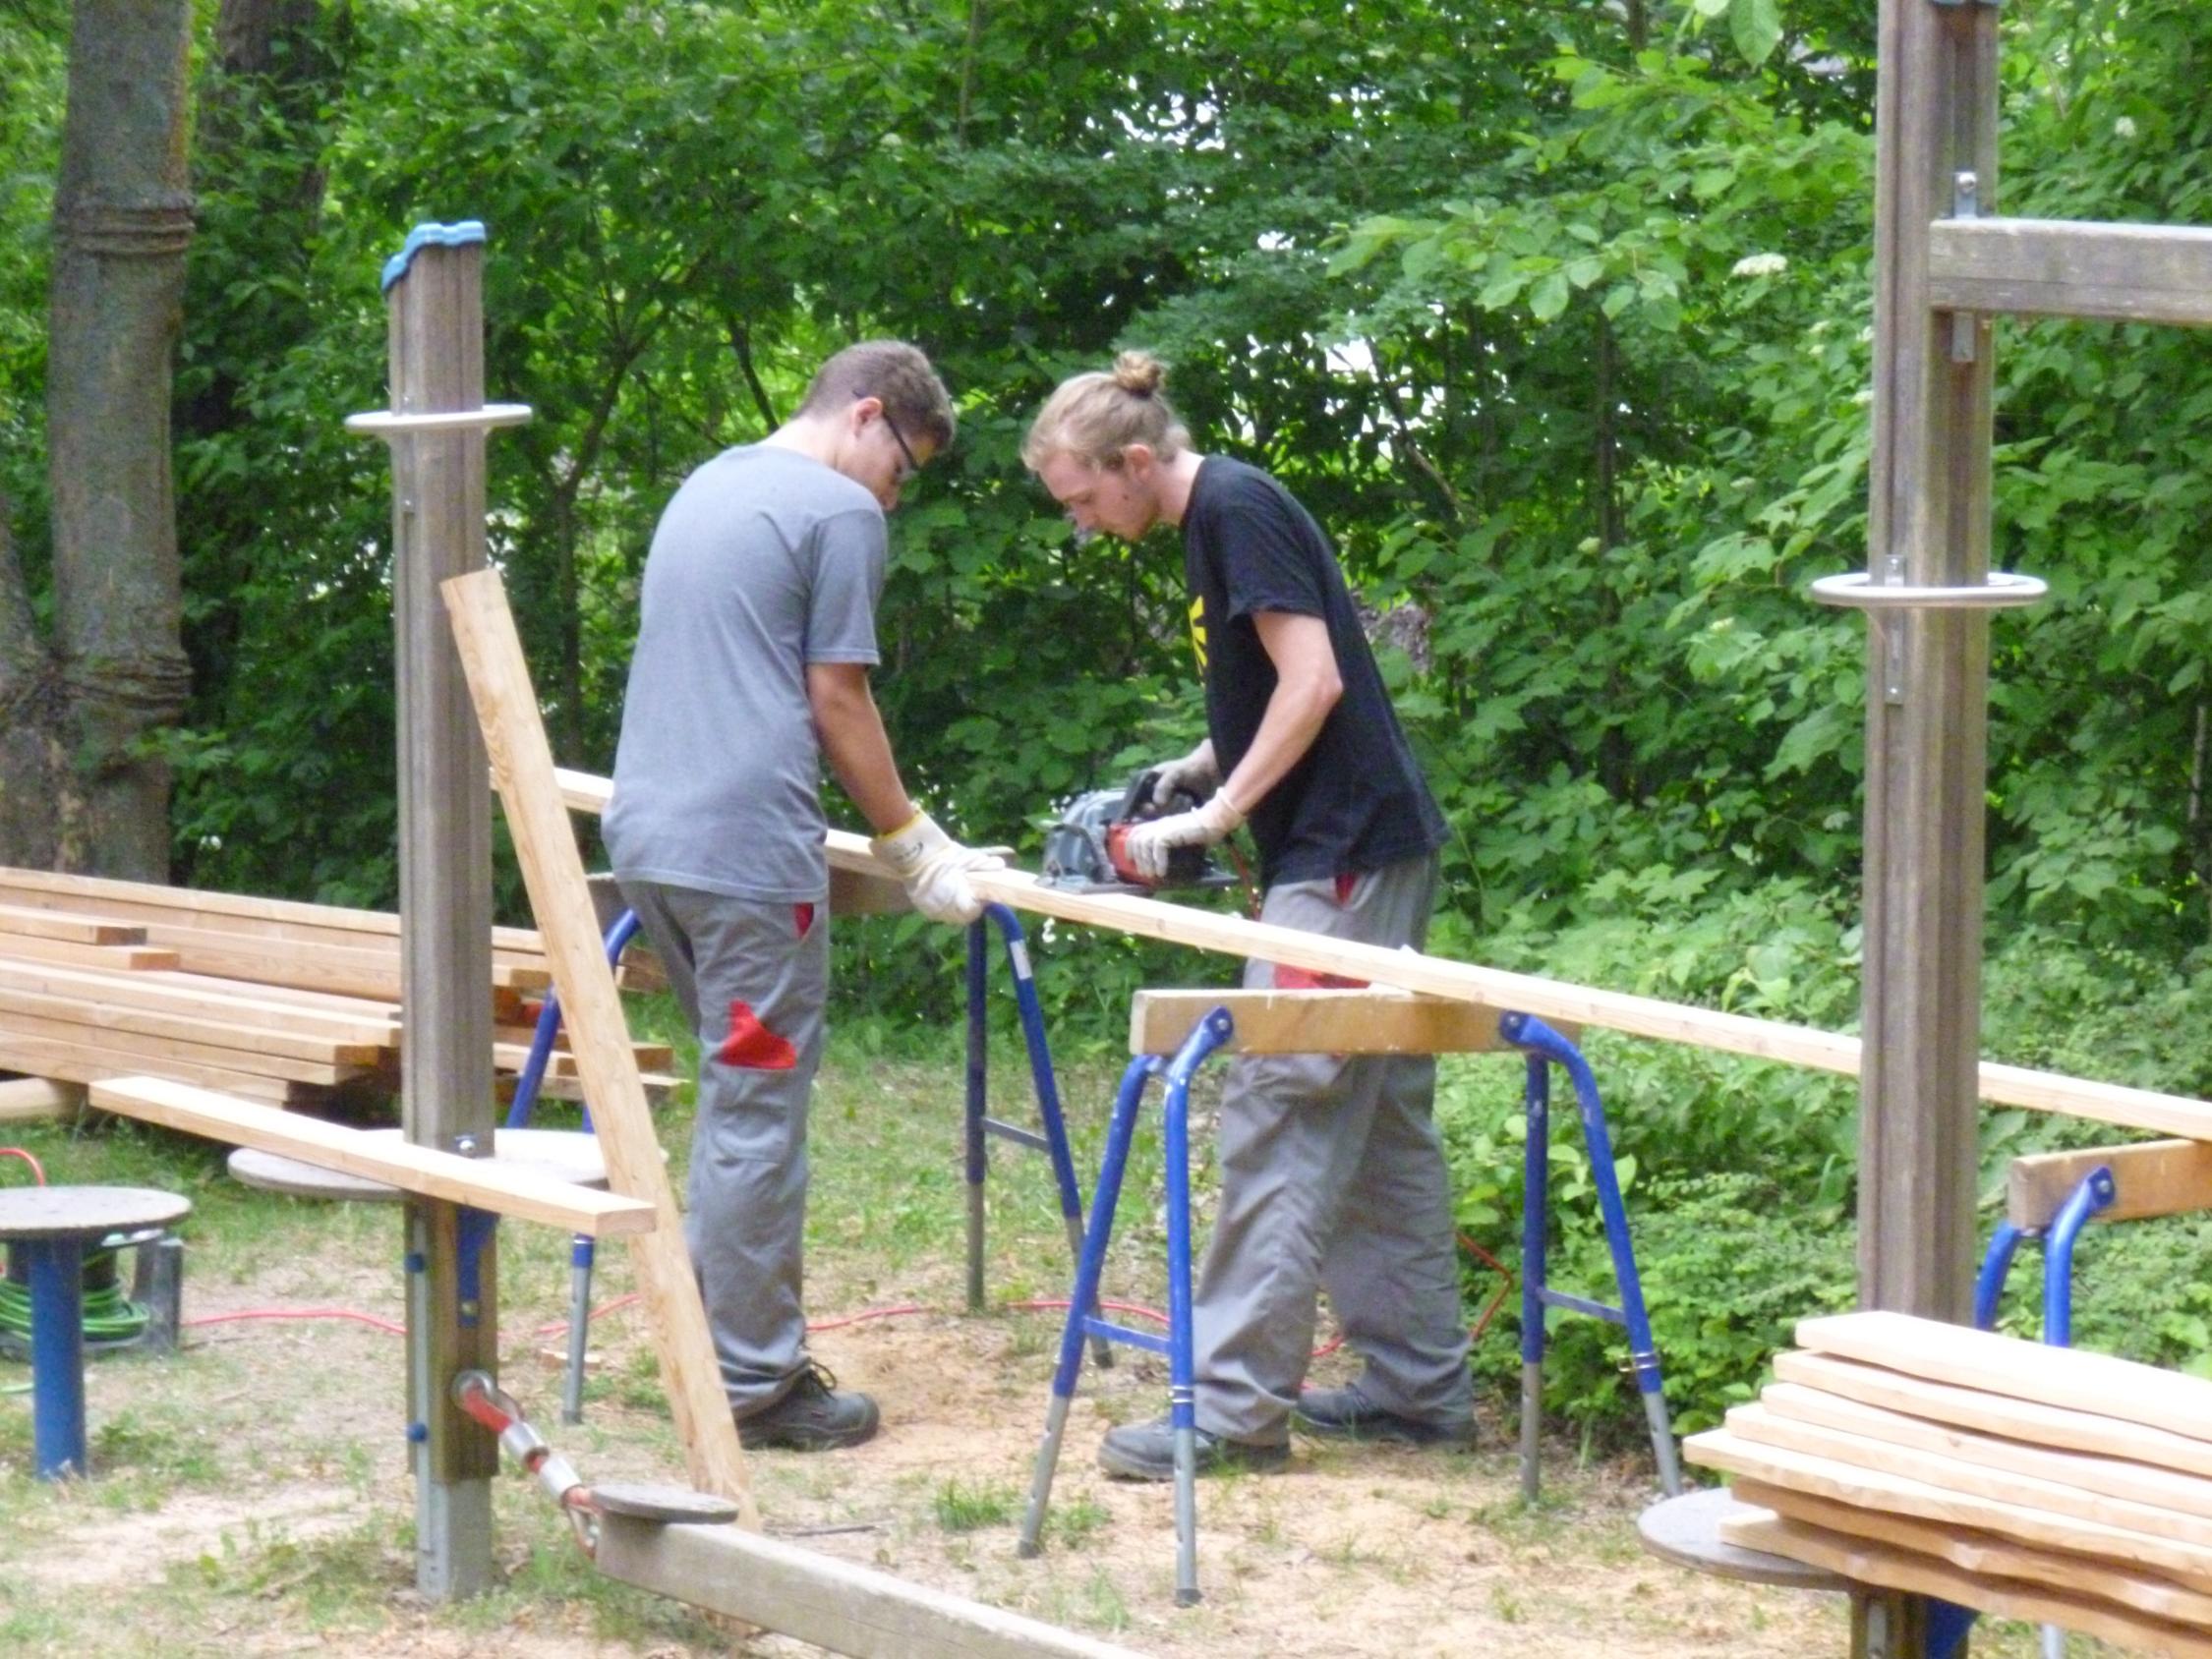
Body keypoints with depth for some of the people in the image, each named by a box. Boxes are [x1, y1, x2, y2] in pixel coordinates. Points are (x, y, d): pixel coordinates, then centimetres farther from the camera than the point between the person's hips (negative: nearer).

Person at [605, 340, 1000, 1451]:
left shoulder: (705, 487, 22)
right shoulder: (840, 512, -5)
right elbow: (837, 706, -5)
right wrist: (912, 848, 5)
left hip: (647, 836, 9)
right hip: (747, 851, -9)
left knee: (734, 1094, 18)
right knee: (755, 1118, -3)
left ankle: (715, 1348, 20)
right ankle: (755, 1386, 2)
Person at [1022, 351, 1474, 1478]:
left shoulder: (1237, 510, -13)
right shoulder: (1214, 520, 16)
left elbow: (1314, 682, -20)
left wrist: (1219, 810, -16)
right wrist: (1203, 767, 12)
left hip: (1342, 861, -11)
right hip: (1376, 853, 11)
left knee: (1278, 1113, -11)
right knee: (1380, 1122, 13)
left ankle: (1235, 1403, -11)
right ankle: (1421, 1384, 18)